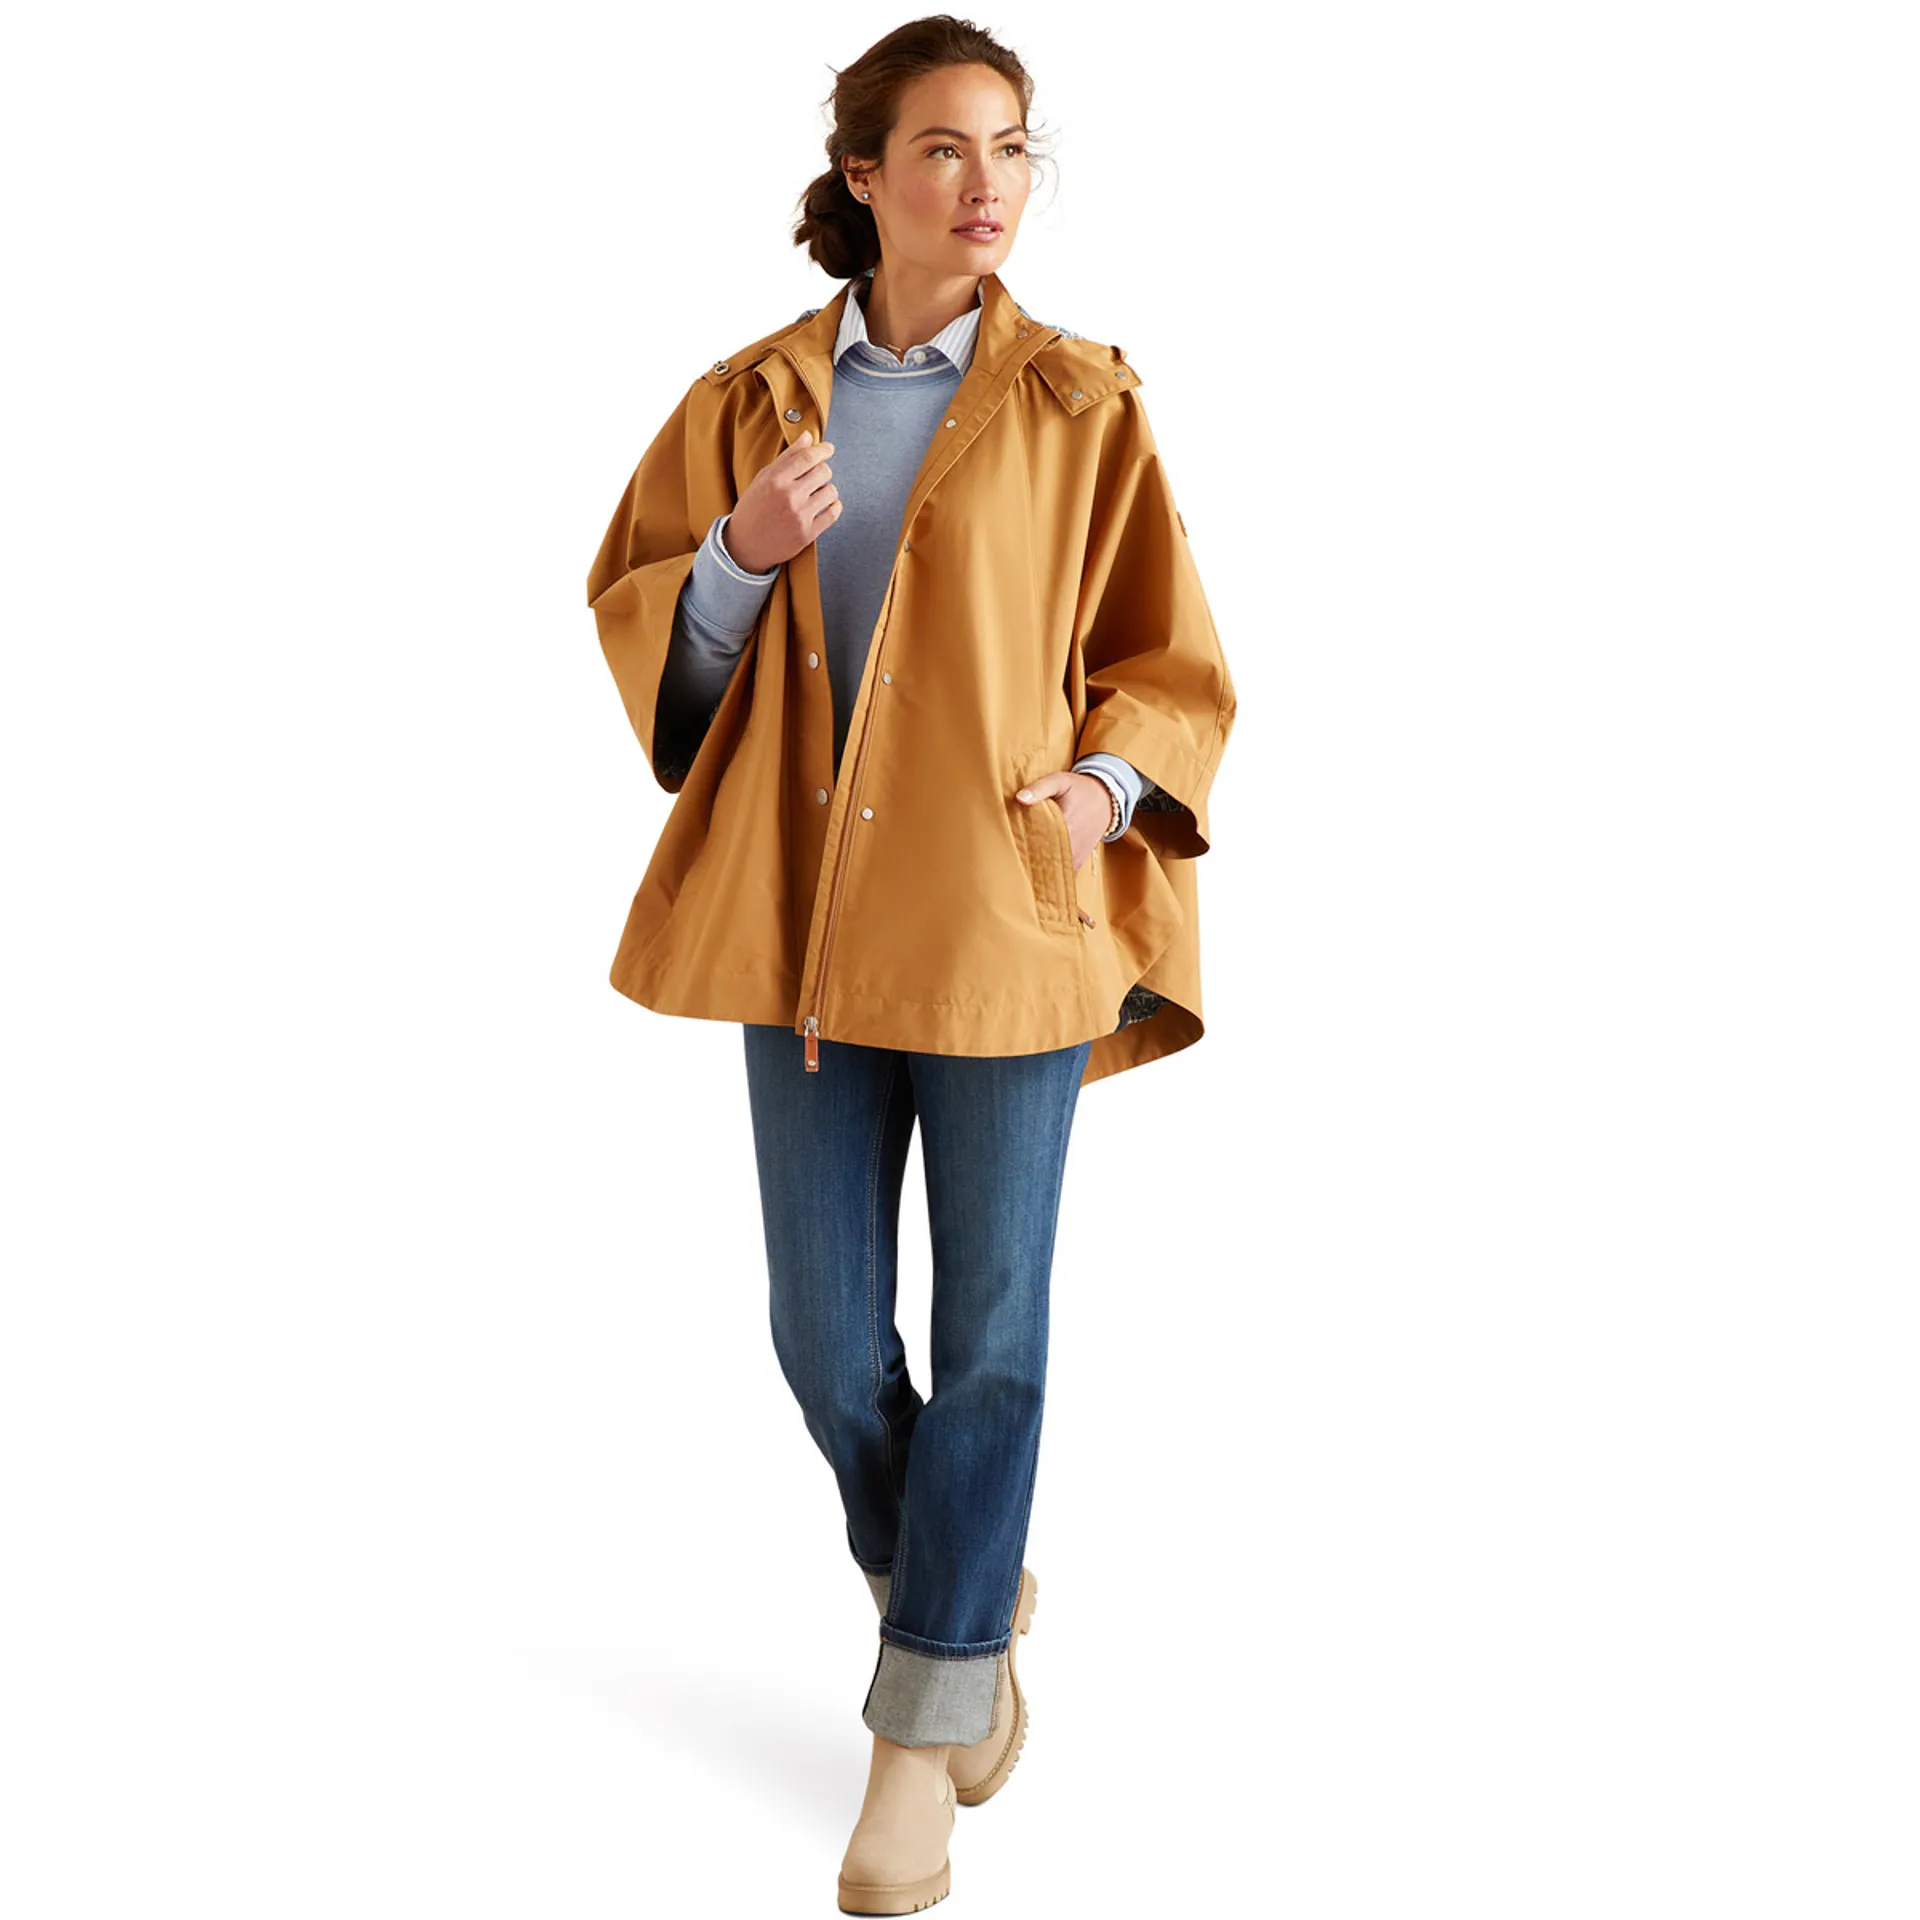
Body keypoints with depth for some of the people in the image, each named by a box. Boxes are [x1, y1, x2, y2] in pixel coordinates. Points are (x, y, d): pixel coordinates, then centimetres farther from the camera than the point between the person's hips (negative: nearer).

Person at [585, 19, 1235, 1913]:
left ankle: (924, 1722, 18)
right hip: (802, 918, 2)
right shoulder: (748, 403, 7)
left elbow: (1171, 669, 5)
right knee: (826, 1334, 7)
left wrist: (1104, 782, -13)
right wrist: (740, 558, -10)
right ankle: (972, 1601, 35)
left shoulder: (1081, 408, 1)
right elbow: (639, 626, 9)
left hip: (1010, 921, -2)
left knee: (989, 1330, 3)